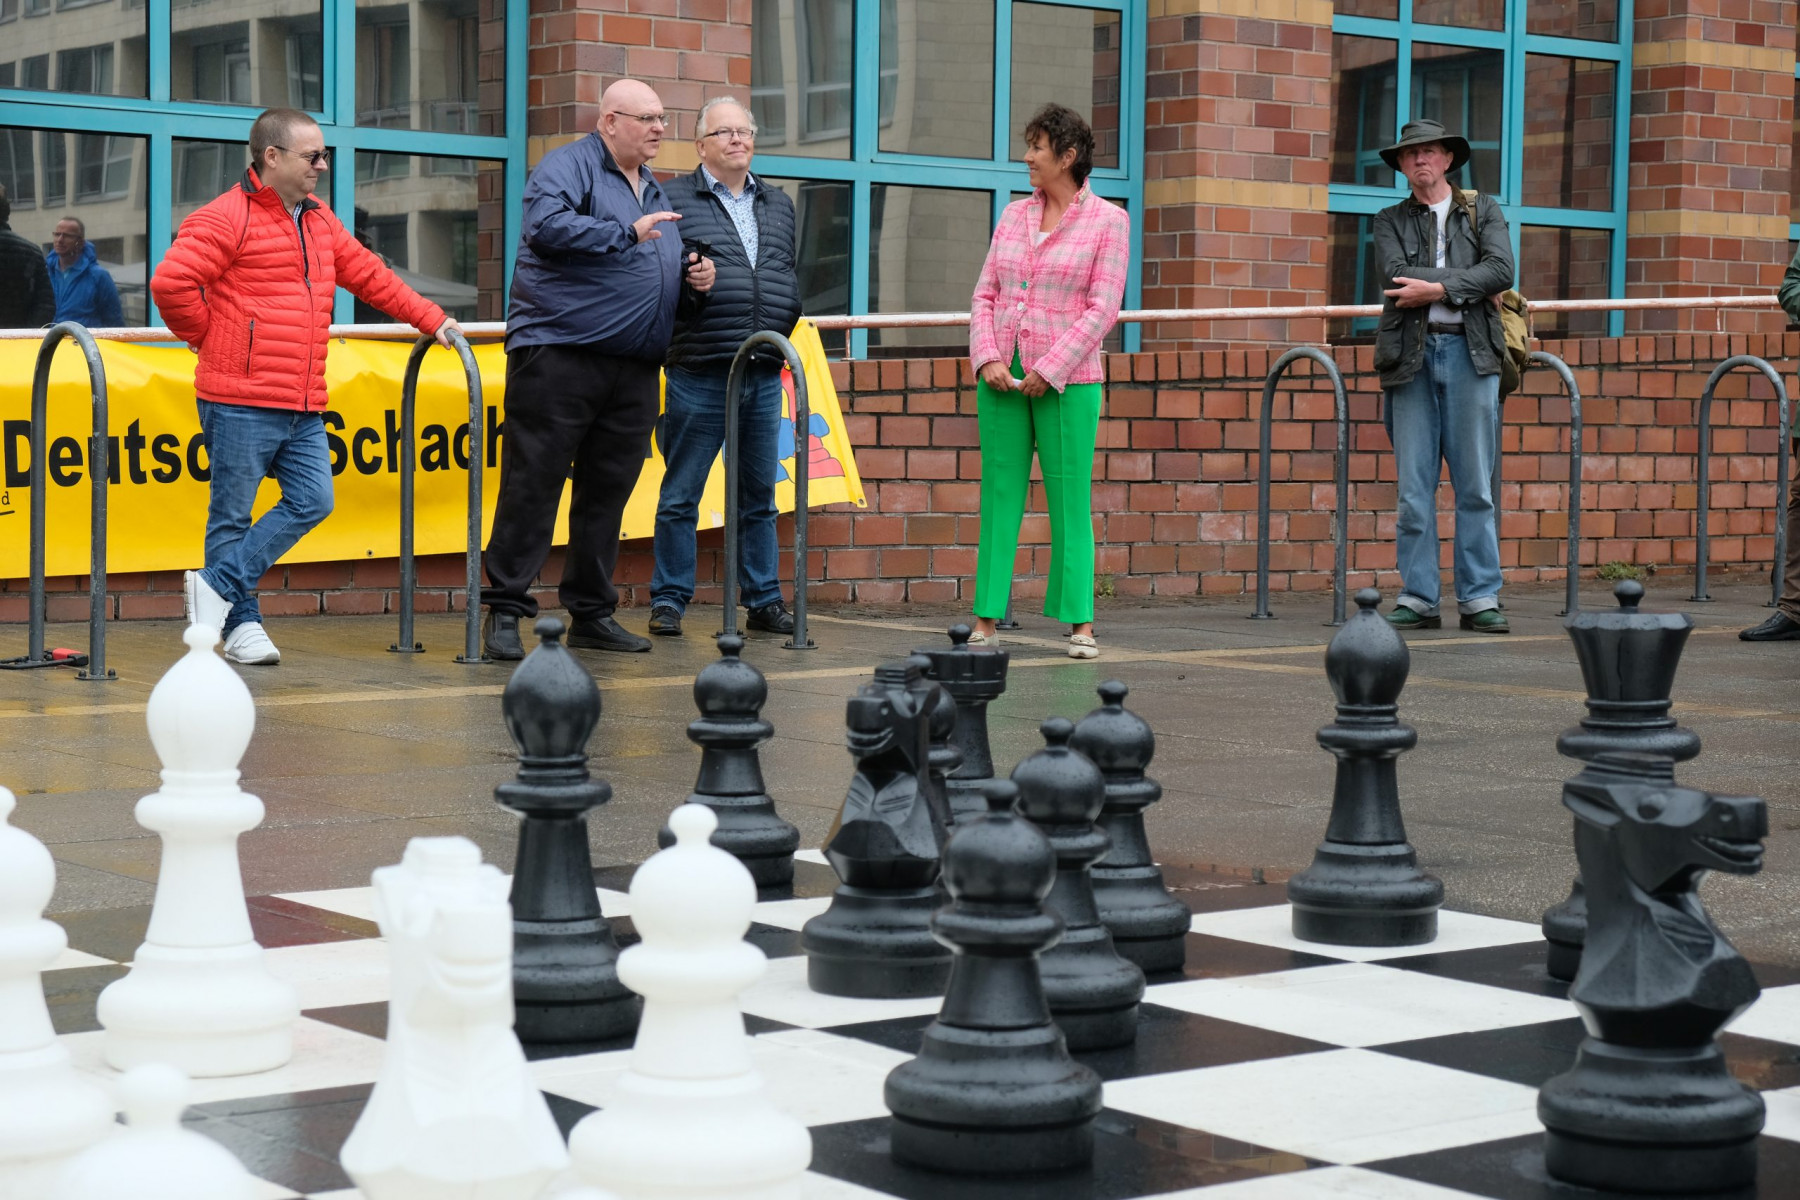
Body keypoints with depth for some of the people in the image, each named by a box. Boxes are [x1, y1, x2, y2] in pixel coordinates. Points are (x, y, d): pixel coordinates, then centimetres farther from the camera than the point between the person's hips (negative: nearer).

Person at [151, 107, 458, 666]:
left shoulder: (321, 223, 17)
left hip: (304, 409, 7)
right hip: (240, 403, -7)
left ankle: (218, 585, 7)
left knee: (311, 502, 0)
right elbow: (171, 283, -17)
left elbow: (370, 276, 25)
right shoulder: (227, 218, -9)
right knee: (232, 515, 1)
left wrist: (431, 319, 22)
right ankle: (241, 623, 10)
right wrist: (204, 335, -4)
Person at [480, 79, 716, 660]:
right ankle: (504, 611, -2)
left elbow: (664, 284, 32)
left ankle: (592, 613, 18)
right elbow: (547, 226, -21)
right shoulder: (568, 166, -1)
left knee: (607, 492, 10)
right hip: (559, 354, -7)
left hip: (634, 370, 7)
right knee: (532, 486, -6)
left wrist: (694, 282, 10)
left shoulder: (655, 193, 24)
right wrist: (628, 232, -20)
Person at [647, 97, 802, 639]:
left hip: (764, 374, 5)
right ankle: (669, 600, 7)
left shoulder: (778, 204, 18)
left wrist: (785, 323, 10)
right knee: (681, 495, 0)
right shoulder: (673, 200, 0)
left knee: (759, 494, 11)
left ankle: (764, 599, 17)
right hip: (699, 374, -5)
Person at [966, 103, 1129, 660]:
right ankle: (986, 620, 7)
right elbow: (985, 294, 10)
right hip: (1002, 379, 4)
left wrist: (1049, 370, -13)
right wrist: (987, 359, -6)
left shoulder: (1108, 221, -1)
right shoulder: (1014, 215, 13)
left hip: (1066, 381, -4)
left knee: (1070, 503, -1)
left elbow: (1102, 309, -8)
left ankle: (1080, 623, 5)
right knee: (999, 498, 4)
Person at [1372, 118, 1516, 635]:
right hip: (1412, 356, 1)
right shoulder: (1391, 221, 14)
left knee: (1475, 486, -1)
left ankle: (1479, 597, 3)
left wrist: (1437, 288, -11)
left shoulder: (1482, 211, 13)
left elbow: (1501, 269, -4)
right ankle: (1418, 598, 4)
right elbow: (1397, 275, -5)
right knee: (1414, 488, 0)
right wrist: (1469, 283, -7)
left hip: (1470, 353, -1)